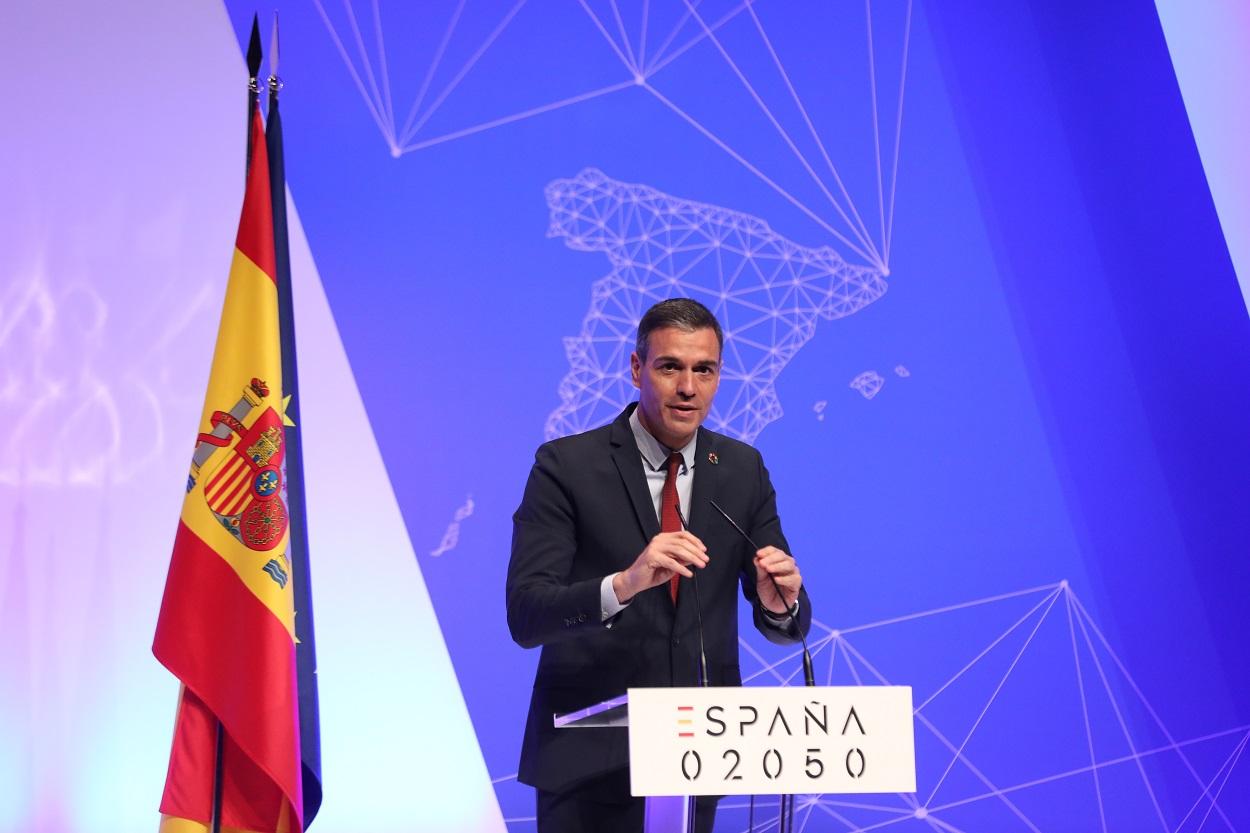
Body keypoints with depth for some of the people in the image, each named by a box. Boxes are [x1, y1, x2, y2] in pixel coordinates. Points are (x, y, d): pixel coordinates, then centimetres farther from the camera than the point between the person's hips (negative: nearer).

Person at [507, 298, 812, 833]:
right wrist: (625, 583, -35)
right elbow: (524, 615, -18)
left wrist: (780, 601, -20)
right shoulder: (567, 465, -10)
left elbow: (787, 622, 3)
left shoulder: (743, 469, 2)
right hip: (590, 753, -4)